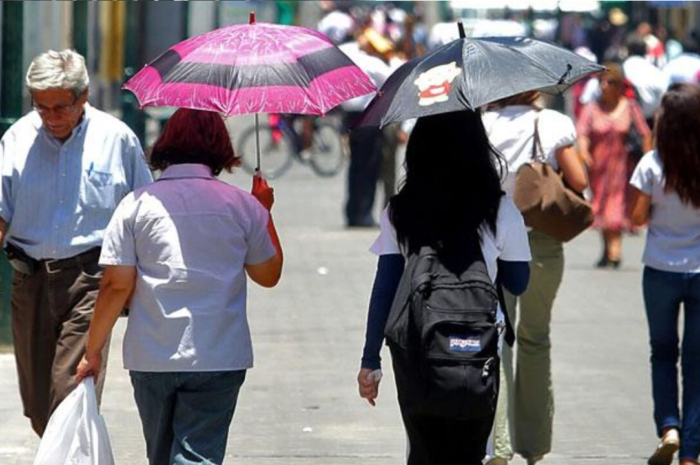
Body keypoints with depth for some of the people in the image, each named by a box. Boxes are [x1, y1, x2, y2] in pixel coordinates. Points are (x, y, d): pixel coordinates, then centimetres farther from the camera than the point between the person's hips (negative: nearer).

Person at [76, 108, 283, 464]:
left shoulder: (138, 204, -2)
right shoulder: (243, 206, 1)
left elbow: (117, 284, -5)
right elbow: (268, 275, 13)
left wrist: (93, 350, 4)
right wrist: (264, 213, 26)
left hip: (151, 358, 1)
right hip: (218, 359, -1)